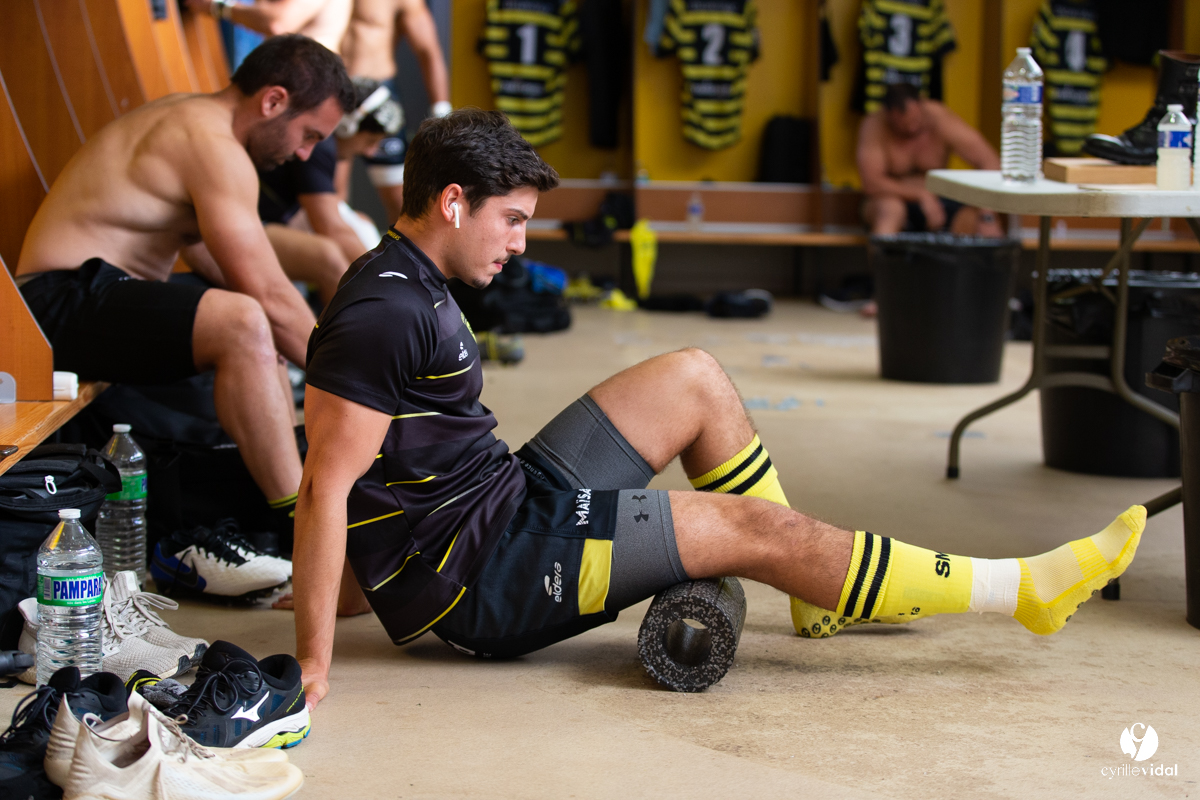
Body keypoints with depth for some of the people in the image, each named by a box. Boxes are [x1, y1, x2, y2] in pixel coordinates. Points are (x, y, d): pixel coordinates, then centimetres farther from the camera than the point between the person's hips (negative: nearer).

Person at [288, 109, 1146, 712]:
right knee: (755, 527, -11)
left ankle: (823, 594, 16)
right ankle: (1022, 588, -2)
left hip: (508, 503, 10)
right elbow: (326, 486, -26)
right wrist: (314, 667, -27)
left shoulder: (416, 289, 11)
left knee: (694, 378, 10)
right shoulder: (382, 314, -21)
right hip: (480, 580, -10)